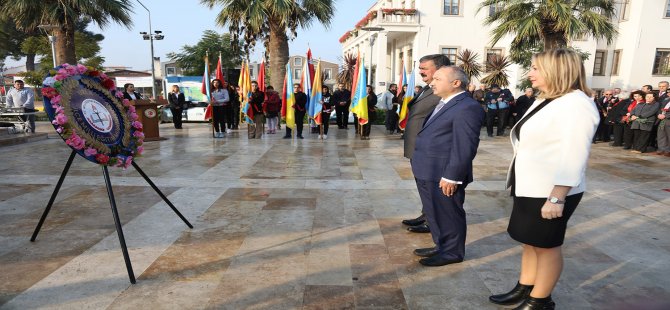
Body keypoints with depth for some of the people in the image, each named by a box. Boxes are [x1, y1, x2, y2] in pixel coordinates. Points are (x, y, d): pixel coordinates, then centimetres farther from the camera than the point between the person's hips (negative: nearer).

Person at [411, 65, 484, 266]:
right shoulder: (444, 104, 16)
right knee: (434, 213, 20)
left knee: (448, 214, 7)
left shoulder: (467, 107, -17)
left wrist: (451, 177, -21)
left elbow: (464, 146, -21)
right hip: (428, 173, 10)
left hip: (443, 175, -10)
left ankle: (452, 253, 24)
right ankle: (441, 246, 37)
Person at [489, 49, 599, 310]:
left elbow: (573, 158, -23)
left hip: (550, 192, -9)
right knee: (530, 242, 17)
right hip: (530, 188, 9)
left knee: (546, 245, 6)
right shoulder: (545, 101, 12)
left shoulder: (576, 105, -18)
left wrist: (557, 198, -24)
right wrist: (520, 183, 19)